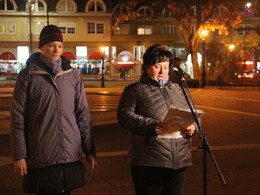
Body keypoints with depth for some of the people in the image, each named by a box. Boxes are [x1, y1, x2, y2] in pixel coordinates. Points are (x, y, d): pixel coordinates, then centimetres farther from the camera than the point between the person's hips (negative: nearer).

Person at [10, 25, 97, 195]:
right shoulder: (27, 76, 0)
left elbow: (83, 115, 9)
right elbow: (18, 119, -1)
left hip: (70, 155, 2)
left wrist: (89, 149, 7)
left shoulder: (73, 75, 7)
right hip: (40, 158, -2)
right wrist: (19, 155, -5)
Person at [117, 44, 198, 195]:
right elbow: (124, 115, -9)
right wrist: (152, 126, -24)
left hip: (179, 162, 5)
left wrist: (193, 127, -1)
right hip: (149, 163, -5)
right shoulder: (135, 90, 5)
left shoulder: (178, 89, 21)